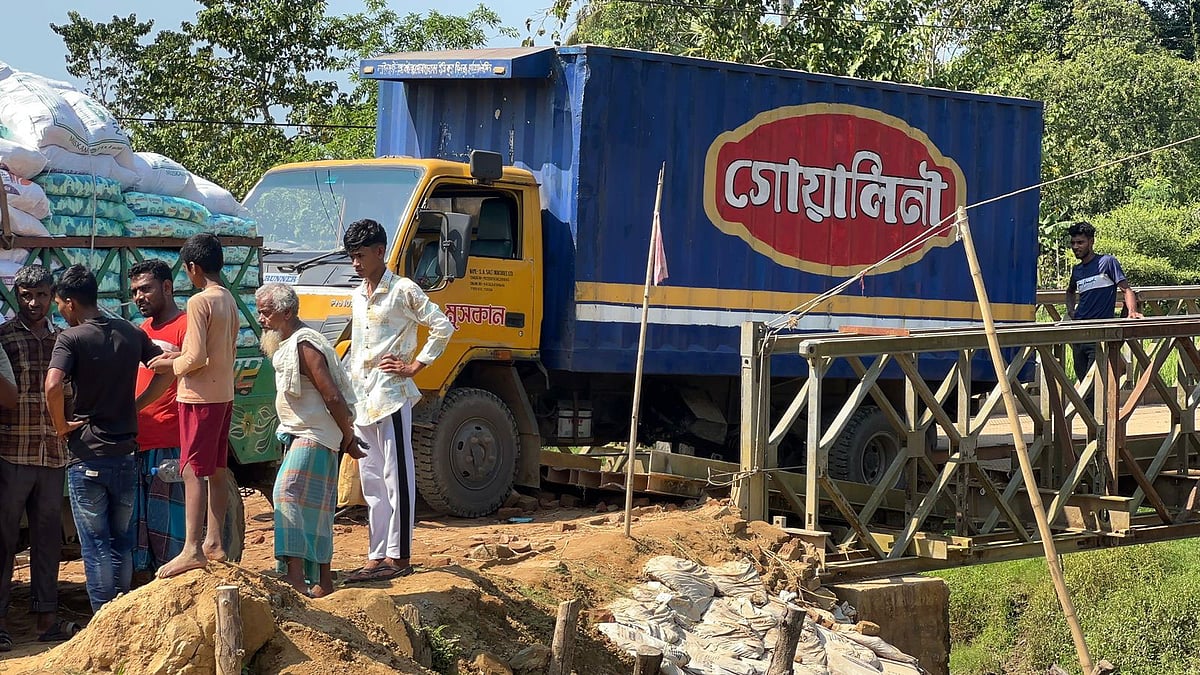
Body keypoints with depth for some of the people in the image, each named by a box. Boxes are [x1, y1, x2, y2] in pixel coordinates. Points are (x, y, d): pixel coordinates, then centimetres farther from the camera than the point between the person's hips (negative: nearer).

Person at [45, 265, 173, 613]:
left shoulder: (72, 338, -12)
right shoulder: (130, 332, 5)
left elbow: (53, 386, -26)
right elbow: (167, 371, 10)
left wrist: (61, 426, -11)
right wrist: (135, 406, 11)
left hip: (87, 457, -5)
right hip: (125, 453, 5)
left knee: (96, 544, 2)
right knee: (122, 541, 15)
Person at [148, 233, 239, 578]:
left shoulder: (199, 302, -16)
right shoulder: (228, 300, 10)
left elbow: (197, 358, -20)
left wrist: (171, 366, -2)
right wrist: (181, 356, 16)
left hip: (200, 397, -9)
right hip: (224, 394, 9)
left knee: (193, 472, -10)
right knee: (216, 471, 14)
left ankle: (192, 550, -14)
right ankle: (213, 543, 19)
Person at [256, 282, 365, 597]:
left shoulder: (304, 346, -19)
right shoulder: (286, 346, 14)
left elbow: (333, 397, -22)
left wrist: (348, 440, -16)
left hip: (314, 436, -10)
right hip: (298, 434, 10)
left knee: (288, 493, -20)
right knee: (315, 509, 13)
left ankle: (295, 574, -28)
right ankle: (322, 580, 19)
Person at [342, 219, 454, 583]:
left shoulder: (403, 290, -6)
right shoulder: (358, 297, 17)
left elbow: (443, 327, -9)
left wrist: (414, 366, -8)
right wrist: (348, 397, 19)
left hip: (391, 395, -8)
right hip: (361, 399, 8)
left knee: (397, 477, -5)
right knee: (371, 481, 9)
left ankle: (399, 556, -2)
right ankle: (377, 556, 13)